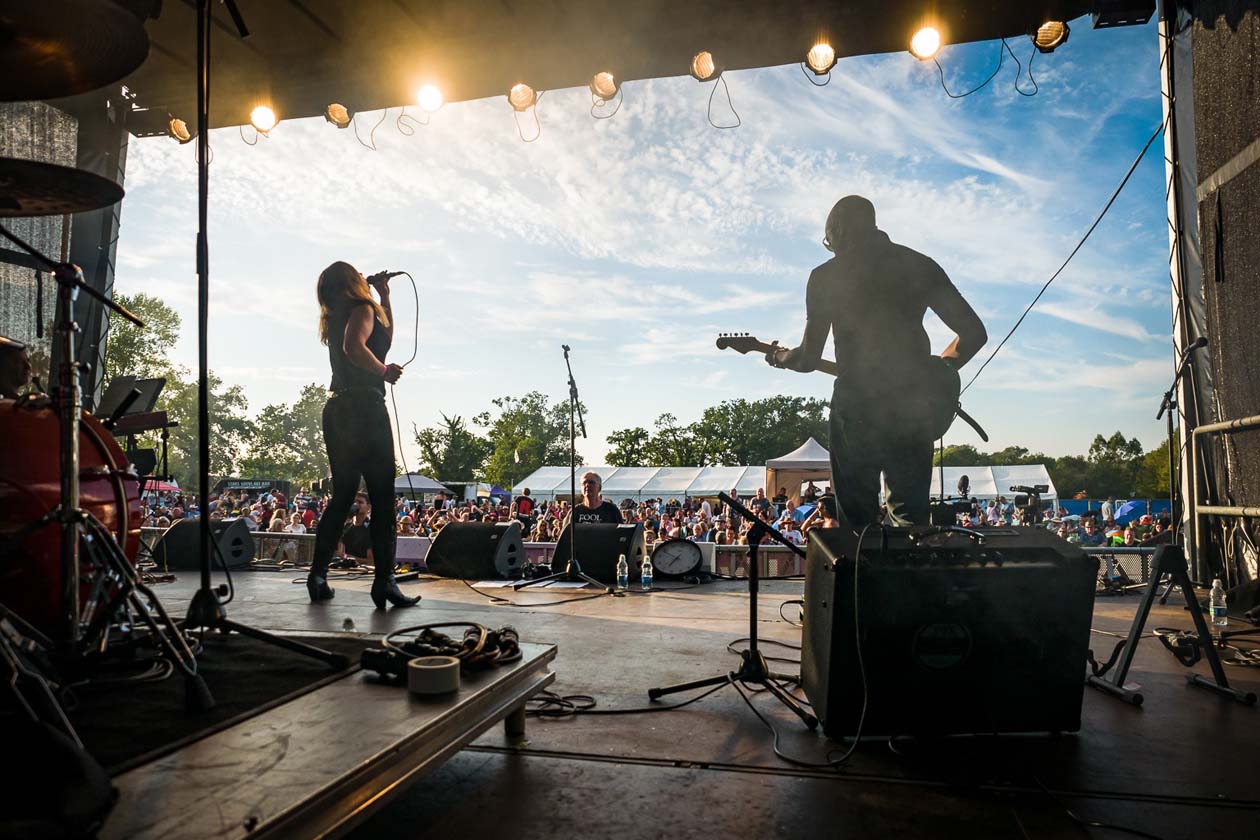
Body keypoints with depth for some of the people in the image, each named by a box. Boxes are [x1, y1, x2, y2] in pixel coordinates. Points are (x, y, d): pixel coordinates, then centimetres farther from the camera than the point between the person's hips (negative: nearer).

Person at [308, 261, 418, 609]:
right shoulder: (362, 308, -5)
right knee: (383, 498, -6)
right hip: (365, 409, -9)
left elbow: (385, 339, 33)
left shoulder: (335, 320, 21)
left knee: (342, 496, 14)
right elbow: (354, 347, -26)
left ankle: (318, 575, 14)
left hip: (337, 411, 9)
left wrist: (385, 298, 29)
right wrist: (384, 371, -12)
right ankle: (384, 581, -8)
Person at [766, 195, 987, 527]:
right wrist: (936, 371, 22)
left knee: (858, 521, 8)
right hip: (913, 405, 2)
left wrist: (779, 357, 24)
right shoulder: (921, 265, 10)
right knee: (911, 516, 12)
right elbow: (974, 332, 7)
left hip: (855, 405, -2)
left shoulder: (825, 276, 3)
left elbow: (808, 359, 3)